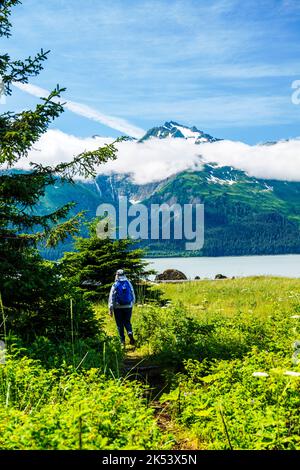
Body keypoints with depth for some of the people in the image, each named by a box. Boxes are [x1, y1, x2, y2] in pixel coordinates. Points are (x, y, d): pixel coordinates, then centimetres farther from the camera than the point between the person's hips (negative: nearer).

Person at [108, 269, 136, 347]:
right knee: (127, 322, 15)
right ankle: (130, 333, -12)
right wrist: (132, 304, 21)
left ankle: (122, 341, 7)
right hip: (128, 307, 2)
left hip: (118, 308, -2)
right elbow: (133, 296, 8)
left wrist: (110, 309, -3)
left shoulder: (115, 285, -7)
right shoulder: (129, 284, 2)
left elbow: (111, 298, -7)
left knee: (120, 324, 7)